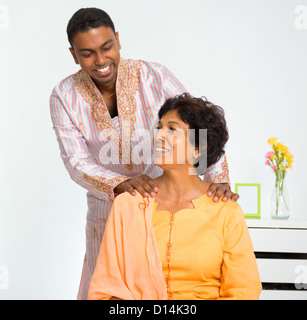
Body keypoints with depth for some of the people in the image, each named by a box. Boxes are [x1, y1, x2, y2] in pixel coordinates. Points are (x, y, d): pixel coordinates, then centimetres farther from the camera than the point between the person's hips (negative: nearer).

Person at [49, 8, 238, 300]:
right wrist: (121, 184, -36)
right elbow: (77, 163, -17)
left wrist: (219, 180, -34)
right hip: (109, 208, 1)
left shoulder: (154, 76, -15)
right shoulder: (64, 97, -10)